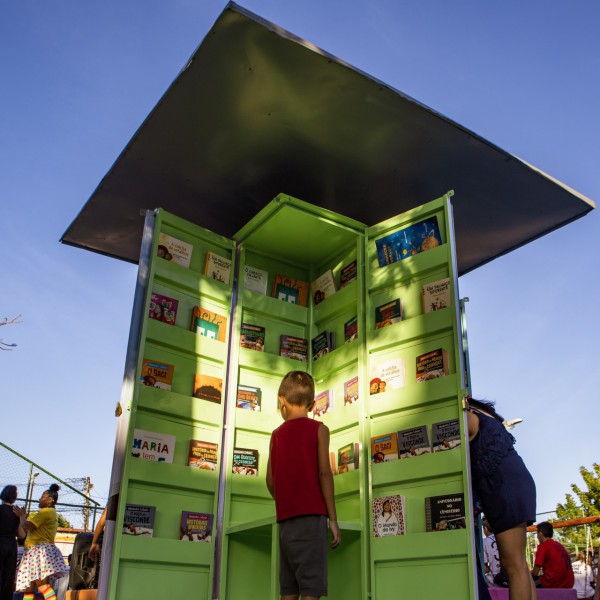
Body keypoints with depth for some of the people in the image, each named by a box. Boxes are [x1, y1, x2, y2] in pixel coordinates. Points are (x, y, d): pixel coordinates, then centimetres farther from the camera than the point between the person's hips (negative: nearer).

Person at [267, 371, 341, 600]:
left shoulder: (276, 435, 12)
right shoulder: (318, 429, 1)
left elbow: (270, 480, 11)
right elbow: (324, 473, -7)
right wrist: (333, 519, -5)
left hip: (285, 520, 5)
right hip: (311, 516, -4)